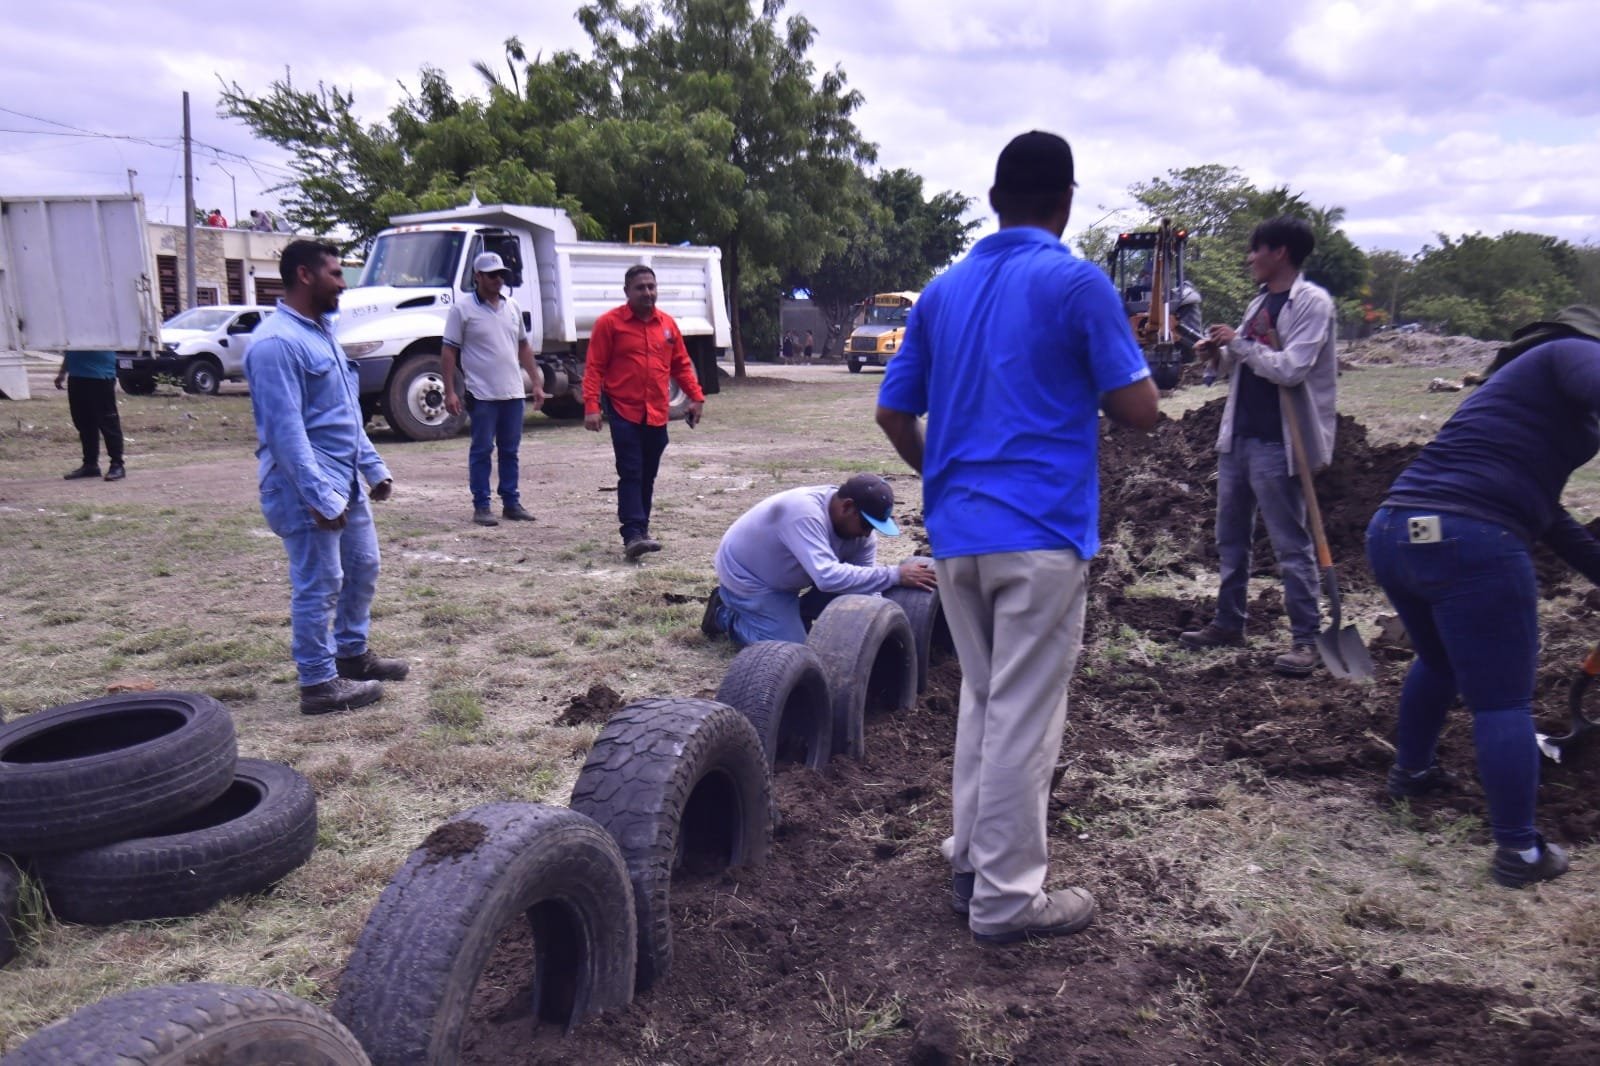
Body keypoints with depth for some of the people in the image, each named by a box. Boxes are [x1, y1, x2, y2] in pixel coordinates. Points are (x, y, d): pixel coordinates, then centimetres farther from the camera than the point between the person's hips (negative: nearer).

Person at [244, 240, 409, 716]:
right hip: (309, 488, -10)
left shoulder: (322, 332, 14)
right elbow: (285, 430, -23)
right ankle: (319, 683, 9)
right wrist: (320, 496, -26)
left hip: (346, 481, 10)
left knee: (363, 568, 19)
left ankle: (352, 653, 35)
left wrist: (373, 467, 19)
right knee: (319, 585, -2)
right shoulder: (277, 343, -18)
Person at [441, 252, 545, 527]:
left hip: (514, 393, 5)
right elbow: (449, 351, -5)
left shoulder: (512, 307, 12)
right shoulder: (462, 309, -4)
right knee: (482, 450, 1)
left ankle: (511, 503, 18)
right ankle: (481, 506, 8)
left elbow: (523, 346, 19)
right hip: (482, 394, -5)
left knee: (510, 450, 11)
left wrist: (537, 382, 14)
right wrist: (450, 391, -12)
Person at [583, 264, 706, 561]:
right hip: (624, 413, -5)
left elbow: (681, 365, 16)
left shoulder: (667, 324, 10)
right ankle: (632, 535, -12)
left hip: (657, 415, 5)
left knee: (648, 475, 11)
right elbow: (594, 368, -6)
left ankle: (642, 529, 21)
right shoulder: (609, 323, -3)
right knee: (631, 474, -9)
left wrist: (696, 397, 6)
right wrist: (591, 407, -14)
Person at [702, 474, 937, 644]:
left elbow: (867, 586, -13)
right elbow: (828, 577, -50)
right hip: (745, 577, -8)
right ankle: (726, 615, 6)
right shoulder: (805, 512, -39)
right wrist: (896, 575, -49)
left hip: (782, 579, 8)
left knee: (855, 580, -8)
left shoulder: (859, 527, -15)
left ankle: (793, 616, 10)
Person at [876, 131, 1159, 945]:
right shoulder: (1077, 283, -6)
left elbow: (893, 413, 12)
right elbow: (1138, 410, -7)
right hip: (1042, 532, -6)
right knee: (1023, 716, 2)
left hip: (955, 532, 6)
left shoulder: (942, 291, 11)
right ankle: (1006, 897, 12)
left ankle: (969, 867, 27)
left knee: (980, 700, 19)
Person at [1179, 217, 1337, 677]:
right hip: (1237, 435, 9)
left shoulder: (1312, 302, -11)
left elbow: (1290, 369, -22)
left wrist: (1238, 343, -15)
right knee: (1231, 538, 15)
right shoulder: (1260, 301, 14)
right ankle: (1228, 623, 27)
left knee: (1291, 545, -1)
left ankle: (1305, 639, 7)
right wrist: (1220, 357, 0)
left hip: (1275, 444, -9)